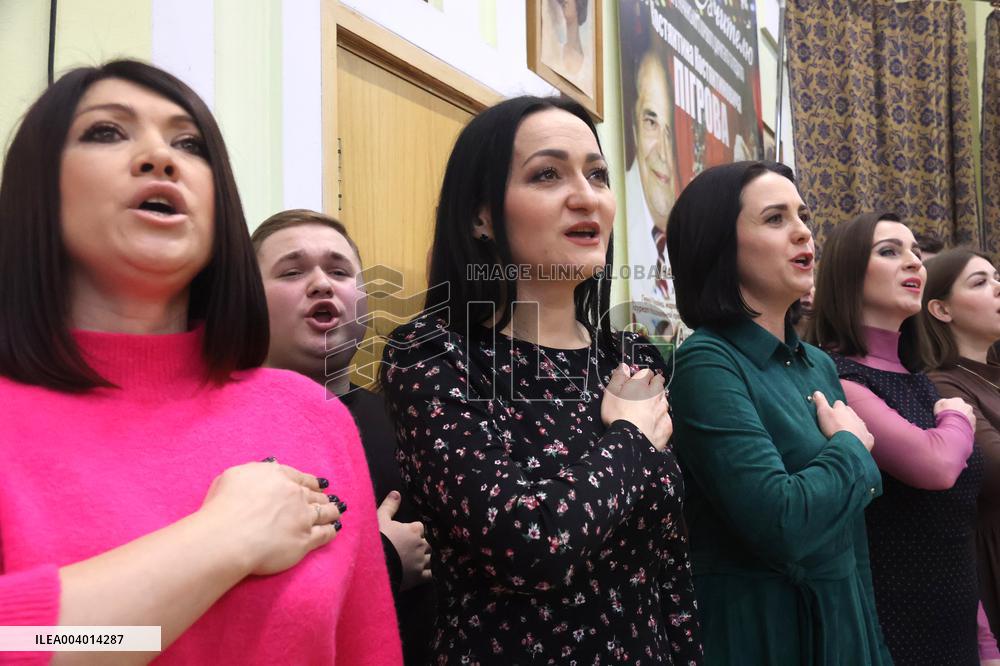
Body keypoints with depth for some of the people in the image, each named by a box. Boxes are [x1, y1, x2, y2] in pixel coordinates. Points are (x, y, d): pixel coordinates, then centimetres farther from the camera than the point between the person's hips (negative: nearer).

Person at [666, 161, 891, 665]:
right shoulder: (706, 363, -19)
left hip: (843, 623, 7)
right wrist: (851, 447, -12)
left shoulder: (818, 365, 5)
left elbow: (851, 528, 13)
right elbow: (781, 525, -29)